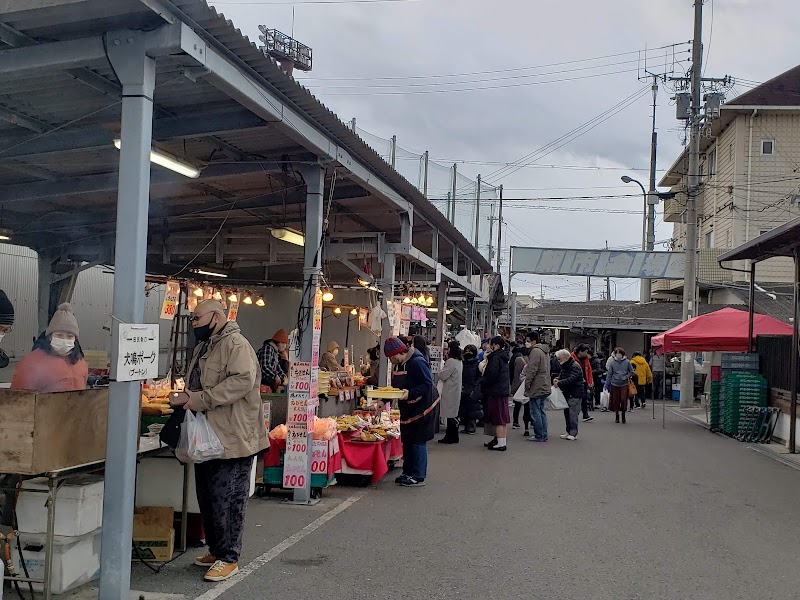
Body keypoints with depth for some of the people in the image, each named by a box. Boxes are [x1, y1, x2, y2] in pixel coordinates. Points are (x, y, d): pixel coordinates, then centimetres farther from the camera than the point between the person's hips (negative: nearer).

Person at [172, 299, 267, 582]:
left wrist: (201, 400, -25)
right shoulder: (203, 346, 18)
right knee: (207, 497, 16)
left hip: (232, 439, -10)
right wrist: (186, 397, 5)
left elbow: (243, 380, -27)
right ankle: (216, 550, 29)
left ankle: (228, 558, 7)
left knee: (227, 500, -3)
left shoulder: (236, 344, -13)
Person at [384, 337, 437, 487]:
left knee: (418, 442, -5)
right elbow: (396, 387, 18)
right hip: (407, 410, 9)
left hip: (421, 409, -9)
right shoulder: (398, 365, 9)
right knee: (407, 441, 13)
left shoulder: (417, 362, -19)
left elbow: (427, 385, -24)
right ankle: (408, 473, 23)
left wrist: (410, 393, -34)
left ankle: (418, 477, 1)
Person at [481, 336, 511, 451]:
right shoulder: (503, 357, 12)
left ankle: (501, 443, -4)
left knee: (497, 419, -5)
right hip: (504, 390, 9)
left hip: (496, 391, -9)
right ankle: (503, 440, 20)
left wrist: (482, 382, -6)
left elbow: (491, 375, -20)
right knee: (503, 418, 13)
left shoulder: (496, 358, -17)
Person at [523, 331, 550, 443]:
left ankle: (539, 436, -1)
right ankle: (544, 435, 16)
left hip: (537, 388, -10)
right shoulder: (545, 351, 17)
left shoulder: (535, 352, -16)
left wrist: (527, 384, -13)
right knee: (541, 411, 14)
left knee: (535, 412, -4)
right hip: (545, 387, 10)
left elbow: (532, 370, -20)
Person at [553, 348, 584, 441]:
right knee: (567, 413, 11)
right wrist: (557, 379, -1)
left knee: (573, 414, -9)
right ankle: (569, 432, 18)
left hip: (575, 395, -9)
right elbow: (561, 375, 22)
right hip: (567, 394, 9)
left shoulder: (575, 367, -16)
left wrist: (559, 383, -22)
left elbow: (571, 379, -25)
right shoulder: (565, 366, 14)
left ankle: (574, 434, -4)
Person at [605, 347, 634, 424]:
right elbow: (609, 374, 6)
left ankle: (623, 415, 8)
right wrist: (607, 384, 5)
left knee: (623, 399, -10)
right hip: (615, 384, 1)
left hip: (624, 384, -1)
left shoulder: (627, 362, -1)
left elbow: (631, 371, 9)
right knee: (616, 400, 5)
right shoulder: (612, 362, 1)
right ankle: (617, 416, 19)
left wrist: (626, 377, -8)